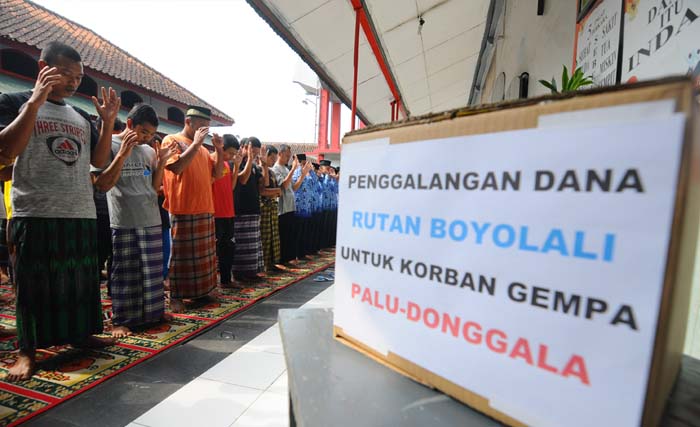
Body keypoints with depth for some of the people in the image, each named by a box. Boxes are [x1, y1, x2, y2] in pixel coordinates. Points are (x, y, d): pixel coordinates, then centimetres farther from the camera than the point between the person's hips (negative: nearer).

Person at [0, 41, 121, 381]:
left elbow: (100, 161, 11)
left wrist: (108, 122, 1)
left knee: (81, 280, 12)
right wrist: (35, 102, -15)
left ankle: (79, 334, 26)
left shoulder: (82, 117, 16)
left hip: (82, 214, 5)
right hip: (35, 214, -4)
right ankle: (27, 350, 15)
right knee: (34, 284, 2)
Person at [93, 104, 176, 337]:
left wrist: (161, 162, 0)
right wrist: (122, 154, -18)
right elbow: (103, 185, -12)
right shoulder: (110, 146, -4)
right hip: (123, 223, -5)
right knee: (124, 273, 2)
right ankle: (120, 320, 15)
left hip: (152, 222, 5)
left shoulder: (149, 151, 10)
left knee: (152, 272, 12)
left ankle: (152, 314, 25)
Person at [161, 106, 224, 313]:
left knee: (204, 253, 12)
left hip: (205, 209, 7)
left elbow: (217, 173, 14)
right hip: (183, 210, -7)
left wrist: (219, 149, 4)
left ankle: (199, 291, 25)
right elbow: (176, 167, -19)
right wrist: (196, 143, -15)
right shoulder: (172, 140, -2)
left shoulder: (202, 148, 18)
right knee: (182, 254, -2)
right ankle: (176, 297, 8)